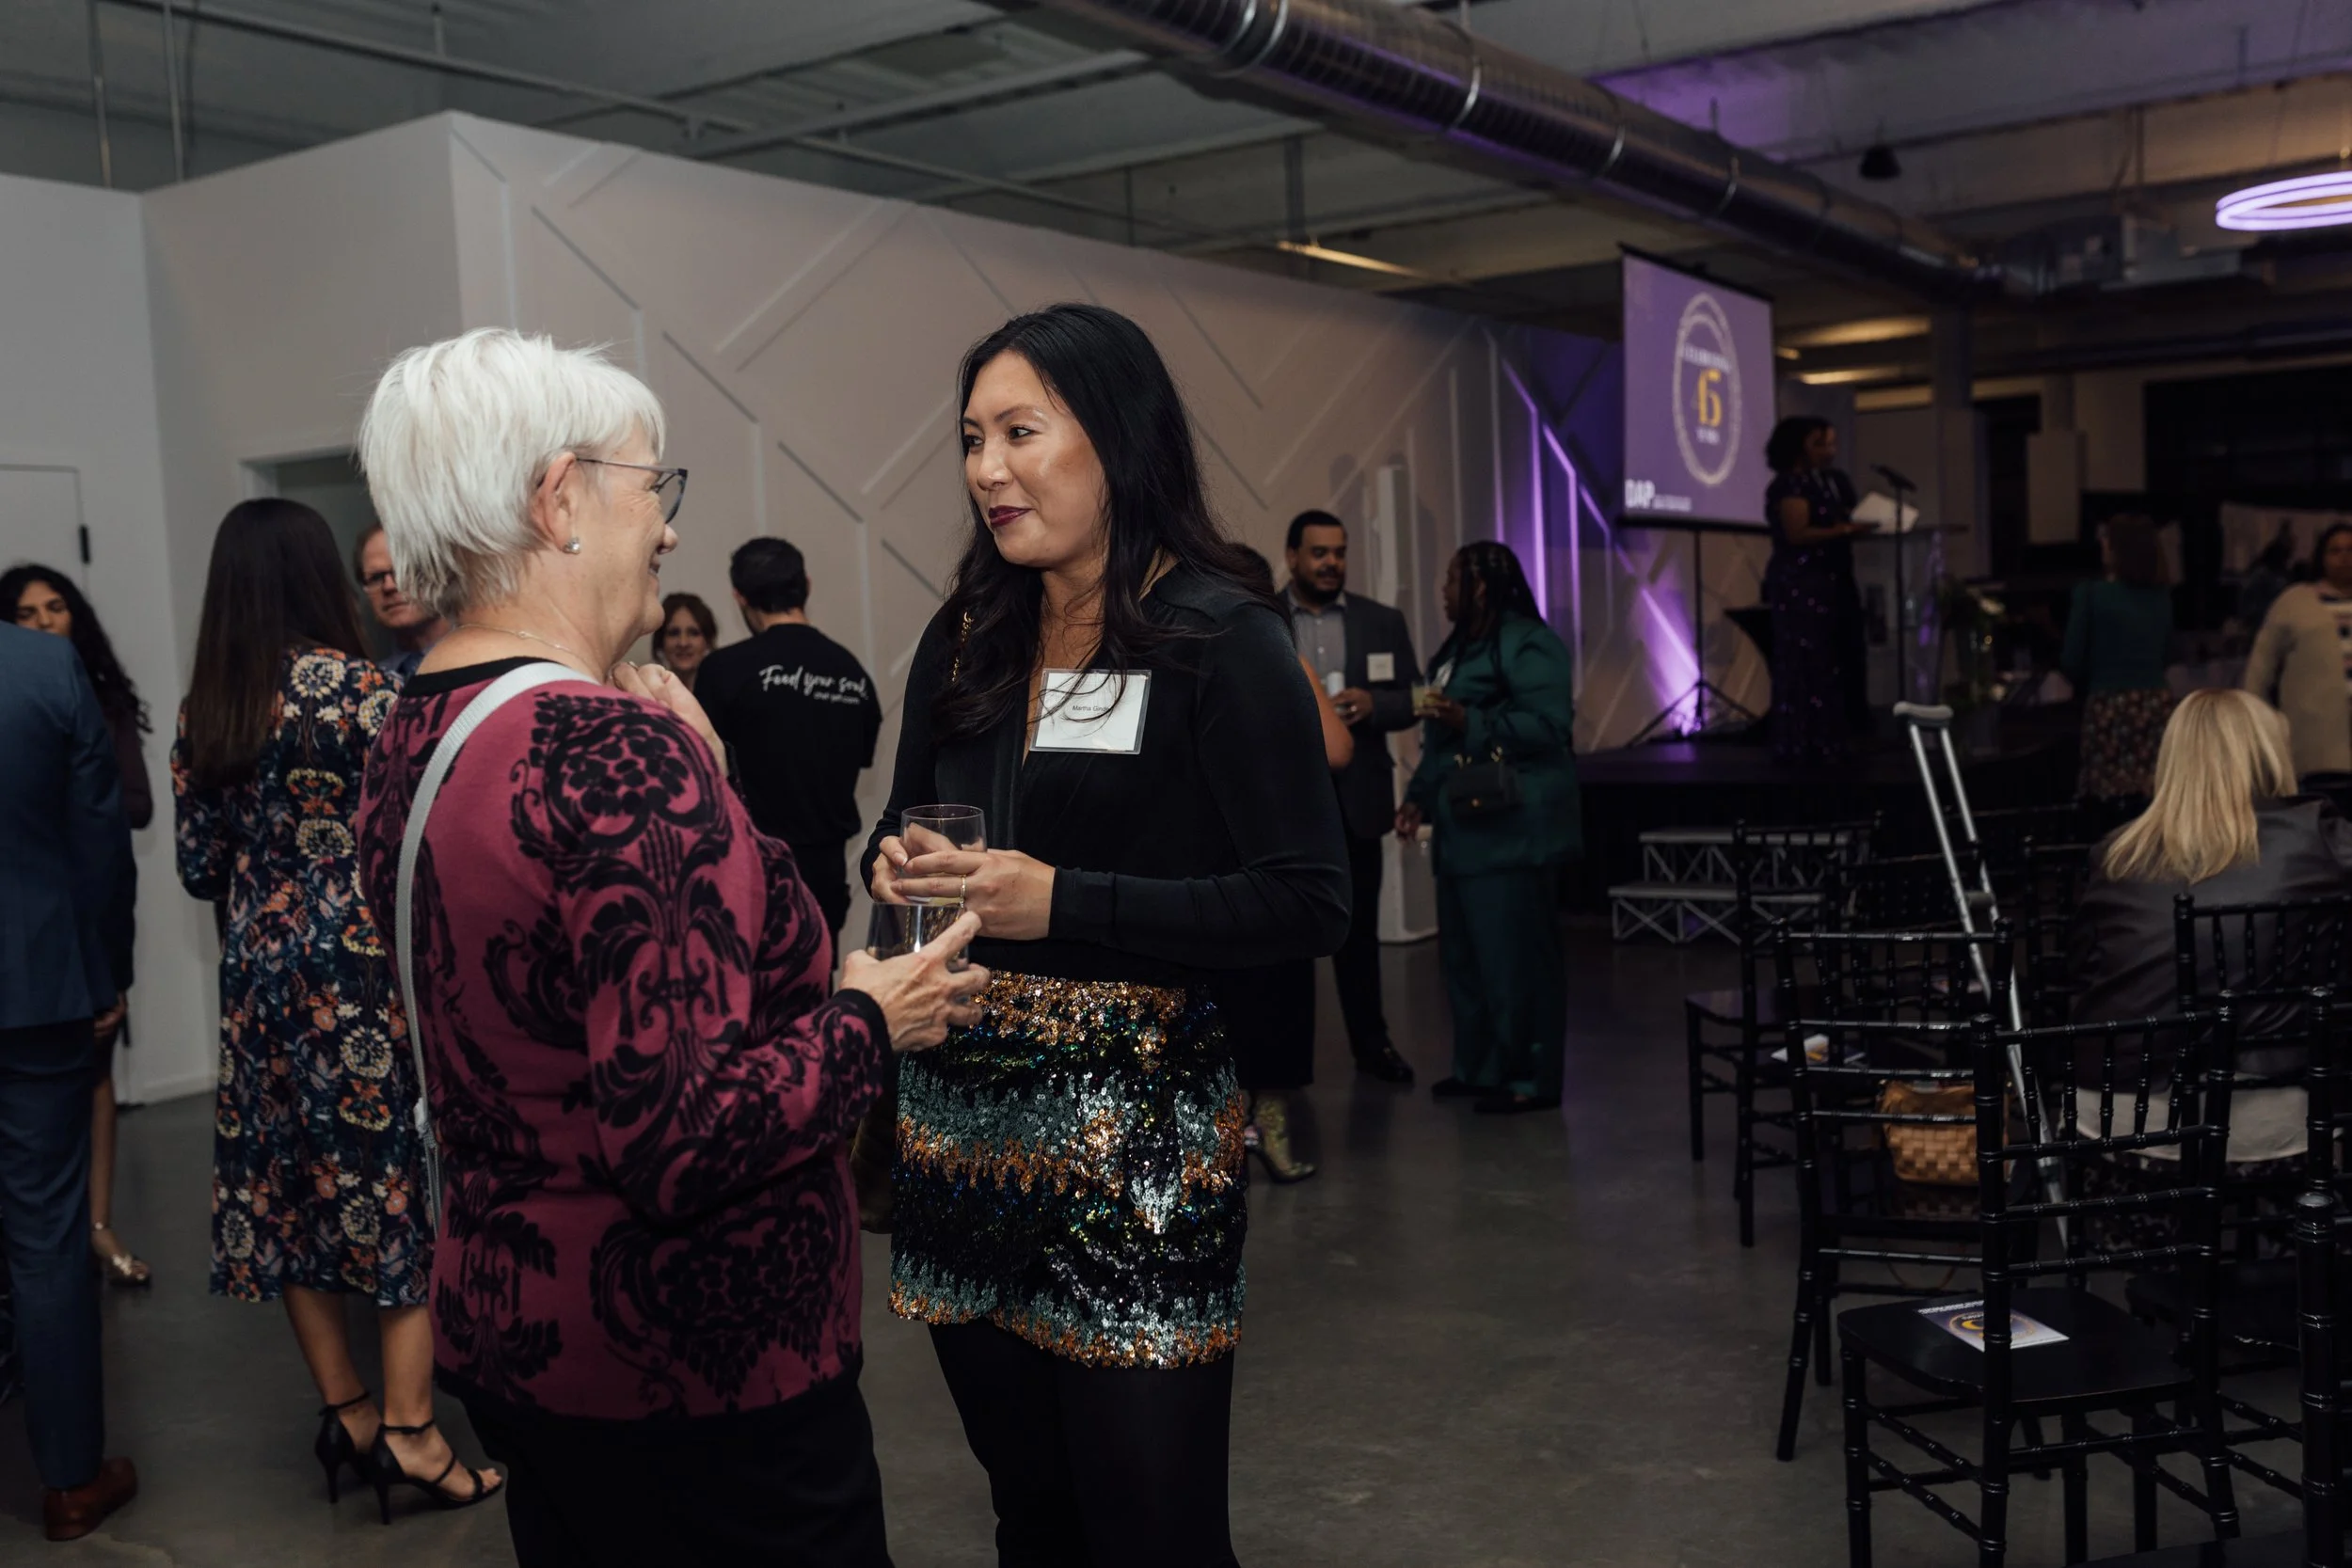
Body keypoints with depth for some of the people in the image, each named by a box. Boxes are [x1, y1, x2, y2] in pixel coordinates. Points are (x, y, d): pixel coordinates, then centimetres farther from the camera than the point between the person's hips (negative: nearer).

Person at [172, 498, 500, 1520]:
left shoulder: (202, 710, 5)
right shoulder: (361, 689, -11)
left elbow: (199, 868, 8)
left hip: (259, 974, 6)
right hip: (363, 966, -5)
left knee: (286, 1184, 12)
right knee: (402, 1175, 2)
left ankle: (344, 1409, 20)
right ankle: (407, 1424, 1)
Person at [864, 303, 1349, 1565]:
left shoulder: (1218, 639, -10)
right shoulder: (967, 636, 8)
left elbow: (1310, 902, -14)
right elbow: (902, 831, 20)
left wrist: (1060, 901, -20)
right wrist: (895, 866, -4)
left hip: (1133, 1136, -5)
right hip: (960, 1117, 5)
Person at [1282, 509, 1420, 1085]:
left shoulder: (1382, 622, 8)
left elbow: (1411, 701, 5)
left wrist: (1371, 703, -15)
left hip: (1355, 798, 2)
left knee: (1359, 926, 10)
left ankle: (1371, 1043, 20)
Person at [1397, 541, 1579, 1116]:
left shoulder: (1527, 645, -11)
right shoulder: (1461, 647, 19)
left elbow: (1549, 724, -21)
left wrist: (1468, 721, -25)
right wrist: (1418, 797, 18)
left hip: (1512, 830, -10)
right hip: (1464, 830, 10)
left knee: (1514, 955, -5)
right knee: (1463, 954, 12)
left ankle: (1529, 1079, 3)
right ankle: (1478, 1066, 22)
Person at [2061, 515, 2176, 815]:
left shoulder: (2090, 593, -6)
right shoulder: (2161, 595, 8)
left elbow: (2072, 660, -3)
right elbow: (2166, 653, 19)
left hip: (2109, 704, -4)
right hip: (2157, 702, 4)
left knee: (2115, 796, -2)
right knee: (2154, 796, 3)